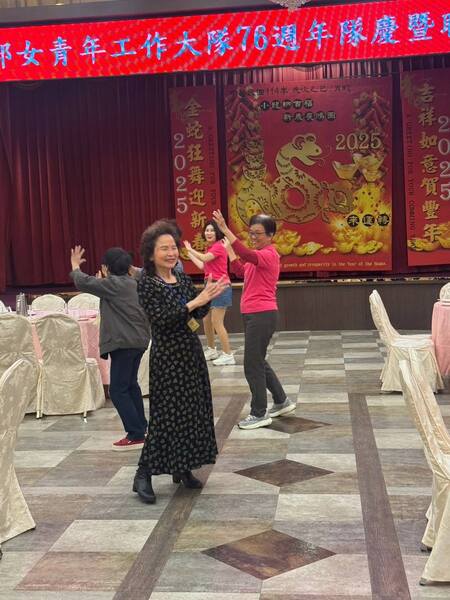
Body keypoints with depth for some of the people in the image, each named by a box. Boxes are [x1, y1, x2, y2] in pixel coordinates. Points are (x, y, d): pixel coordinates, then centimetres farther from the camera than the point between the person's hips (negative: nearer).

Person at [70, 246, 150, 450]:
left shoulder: (113, 284, -12)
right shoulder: (132, 283, 14)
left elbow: (83, 282, -7)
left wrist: (75, 266, 10)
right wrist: (103, 281, 27)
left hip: (123, 342, -9)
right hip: (138, 340, 10)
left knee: (118, 390, -6)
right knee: (130, 384, 21)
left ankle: (136, 435, -8)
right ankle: (140, 426, 28)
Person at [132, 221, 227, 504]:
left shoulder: (182, 278, 8)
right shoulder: (147, 284, -12)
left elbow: (199, 314, 7)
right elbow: (160, 319, -23)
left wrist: (208, 297, -12)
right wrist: (194, 302, -26)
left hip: (191, 351, 7)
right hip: (167, 355, -7)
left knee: (192, 410, 11)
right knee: (166, 414, -5)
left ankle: (182, 468, 24)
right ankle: (143, 475, 5)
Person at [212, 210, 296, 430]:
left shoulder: (269, 254, -15)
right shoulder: (259, 255, 16)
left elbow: (247, 254, -35)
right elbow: (240, 271, 21)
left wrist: (225, 230, -41)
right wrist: (229, 249, 10)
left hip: (262, 316, -10)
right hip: (254, 315, 10)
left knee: (252, 366, -4)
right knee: (258, 362, 19)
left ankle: (259, 414, 6)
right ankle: (282, 401, 32)